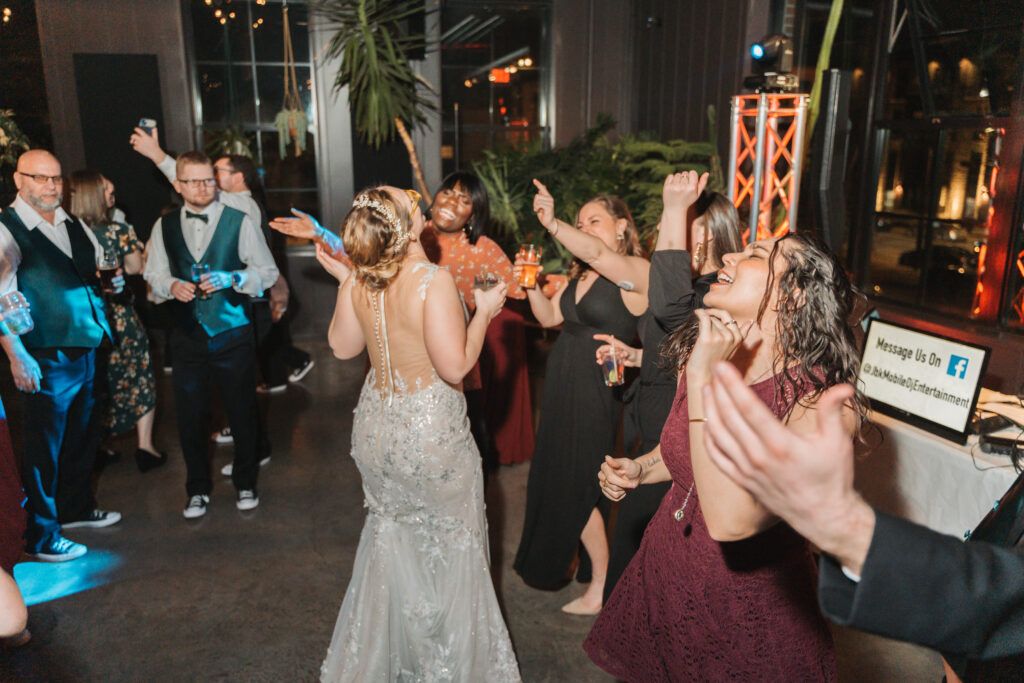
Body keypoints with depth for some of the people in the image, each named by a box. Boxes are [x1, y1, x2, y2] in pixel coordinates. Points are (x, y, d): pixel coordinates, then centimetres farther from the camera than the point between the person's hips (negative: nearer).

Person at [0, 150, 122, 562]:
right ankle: (40, 538, 18)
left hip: (86, 350, 7)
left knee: (83, 436, 20)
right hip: (45, 358, -7)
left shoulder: (73, 225, 11)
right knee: (43, 448, 3)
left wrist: (112, 280, 2)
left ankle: (77, 507, 40)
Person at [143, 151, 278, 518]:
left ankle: (245, 484, 28)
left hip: (232, 333, -2)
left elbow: (267, 271, 0)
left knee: (242, 413, 6)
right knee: (189, 416, 8)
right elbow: (154, 273, 14)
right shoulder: (164, 226, 6)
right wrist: (172, 285, -8)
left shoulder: (239, 222, -3)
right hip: (188, 336, 2)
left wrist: (232, 278, -17)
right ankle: (198, 489, 29)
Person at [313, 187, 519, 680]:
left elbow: (343, 347, 6)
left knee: (388, 542, 26)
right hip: (431, 435, -6)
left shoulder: (358, 280, -7)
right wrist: (483, 311, -11)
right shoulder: (434, 281, -24)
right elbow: (455, 366, -25)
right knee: (449, 549, 16)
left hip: (375, 430, 6)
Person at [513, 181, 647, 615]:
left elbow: (598, 254, -32)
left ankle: (603, 589, 18)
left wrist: (552, 224, -44)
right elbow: (549, 316, 12)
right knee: (556, 476, 18)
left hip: (595, 392, -8)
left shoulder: (637, 270, -12)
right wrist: (531, 285, -4)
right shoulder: (582, 271, 12)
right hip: (563, 385, 8)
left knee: (578, 484, 0)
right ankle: (564, 561, 40)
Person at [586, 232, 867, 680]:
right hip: (663, 579, 6)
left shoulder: (823, 402, -26)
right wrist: (638, 469, -5)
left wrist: (705, 379, -36)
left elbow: (730, 520, -39)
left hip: (751, 613, -5)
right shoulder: (697, 358, -6)